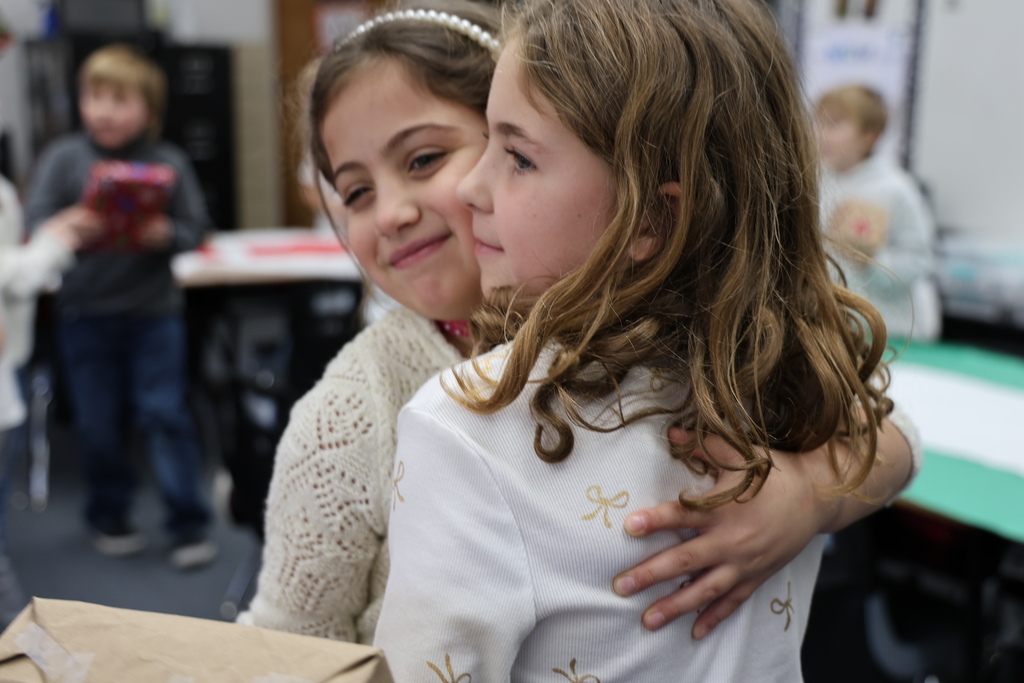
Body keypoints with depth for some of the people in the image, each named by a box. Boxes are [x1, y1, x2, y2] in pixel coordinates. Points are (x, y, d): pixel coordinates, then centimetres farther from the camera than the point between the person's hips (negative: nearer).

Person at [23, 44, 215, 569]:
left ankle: (189, 526, 10)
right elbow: (34, 221, -3)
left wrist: (167, 234, -22)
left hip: (153, 312, -1)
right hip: (84, 313, 2)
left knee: (164, 414, -1)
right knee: (98, 422, 10)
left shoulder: (169, 162, -1)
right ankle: (108, 519, 29)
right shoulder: (63, 158, 1)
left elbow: (196, 227, -1)